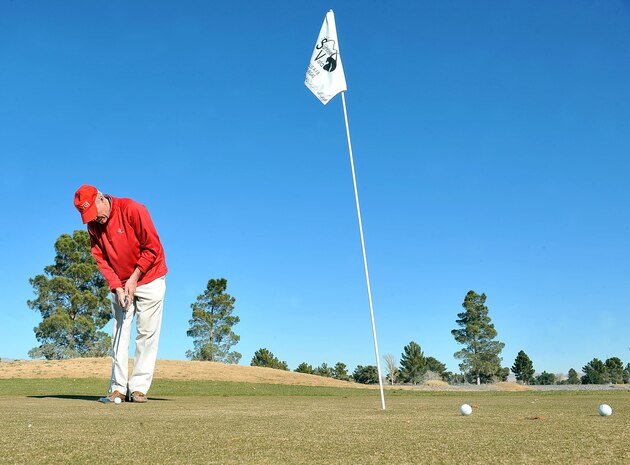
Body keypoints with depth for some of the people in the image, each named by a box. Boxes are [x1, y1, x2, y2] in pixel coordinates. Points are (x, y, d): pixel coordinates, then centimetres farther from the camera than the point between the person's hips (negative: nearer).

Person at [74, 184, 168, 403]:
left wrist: (134, 279, -16)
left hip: (149, 280, -5)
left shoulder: (133, 210, -19)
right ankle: (118, 387, 5)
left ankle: (139, 387, -1)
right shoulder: (93, 225, -2)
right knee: (119, 334, 1)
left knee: (147, 333, -5)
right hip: (120, 285, 5)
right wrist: (117, 288, -14)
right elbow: (101, 260, -1)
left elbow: (152, 248, -18)